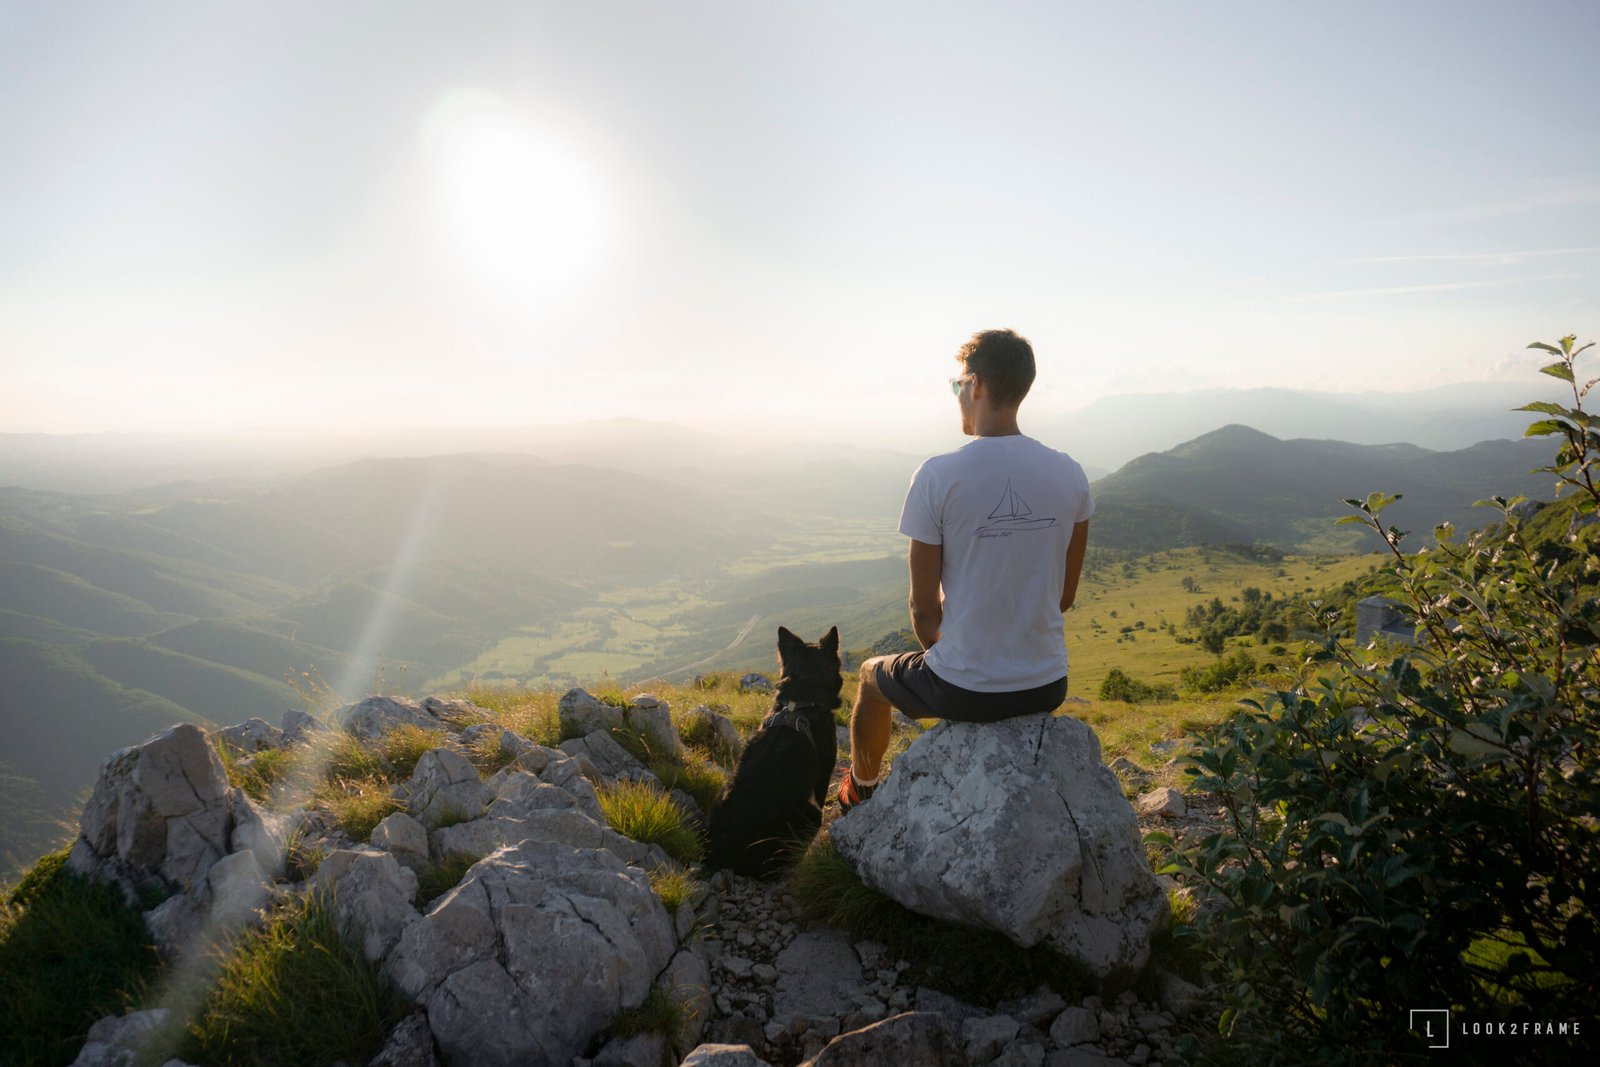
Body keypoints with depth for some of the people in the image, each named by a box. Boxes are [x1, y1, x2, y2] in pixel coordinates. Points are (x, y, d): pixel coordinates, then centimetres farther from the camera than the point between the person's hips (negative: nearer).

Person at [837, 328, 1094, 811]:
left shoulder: (937, 476, -18)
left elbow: (924, 608, -10)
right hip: (1048, 686, 5)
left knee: (872, 675, 29)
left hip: (964, 691, -4)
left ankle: (860, 791, 51)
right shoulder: (1070, 474, -5)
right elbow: (1064, 597, 4)